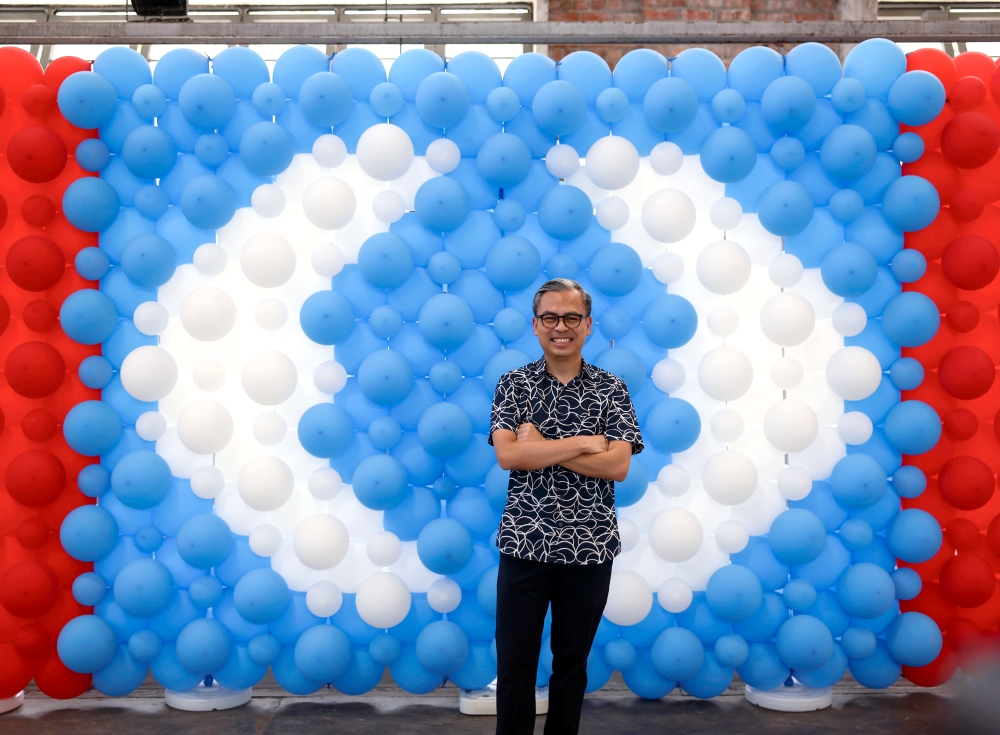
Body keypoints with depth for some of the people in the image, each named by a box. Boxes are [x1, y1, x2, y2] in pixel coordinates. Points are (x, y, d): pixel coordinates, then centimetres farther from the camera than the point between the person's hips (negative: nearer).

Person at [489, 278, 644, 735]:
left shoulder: (611, 390, 1)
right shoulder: (513, 385, 1)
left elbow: (618, 465, -10)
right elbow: (507, 455, -13)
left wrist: (539, 447, -14)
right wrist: (582, 443, -15)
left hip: (589, 547, 1)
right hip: (524, 543, 0)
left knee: (573, 660, 12)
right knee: (514, 661, 5)